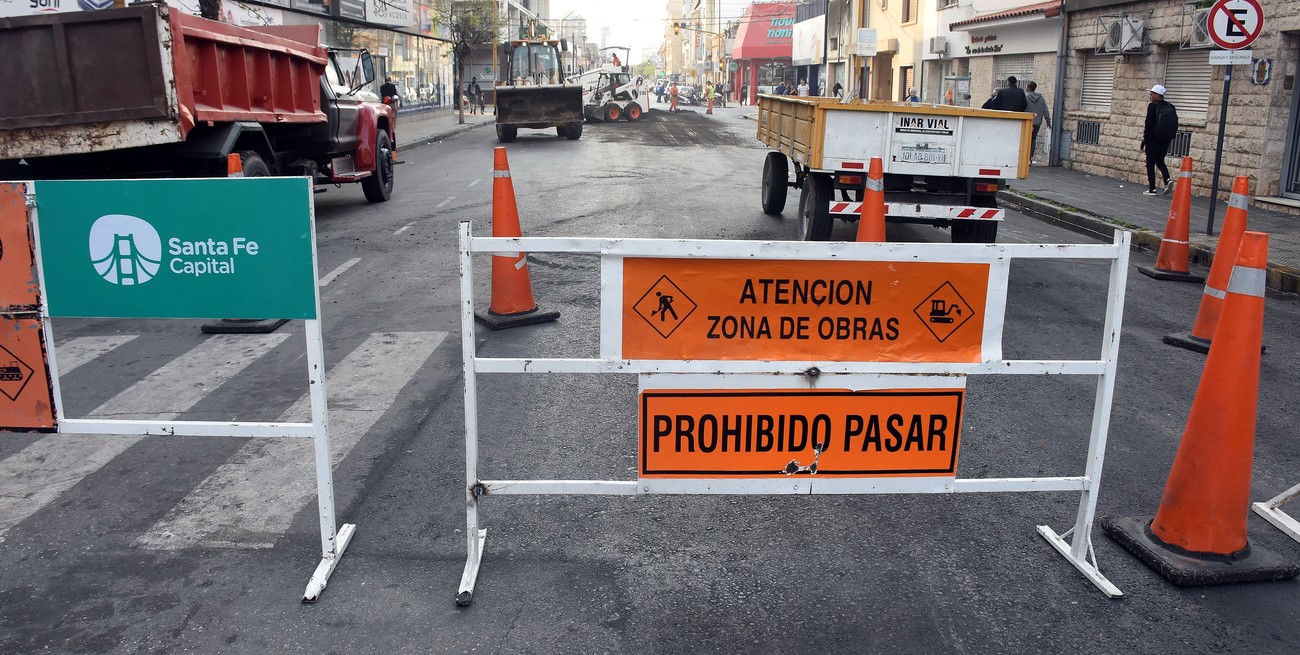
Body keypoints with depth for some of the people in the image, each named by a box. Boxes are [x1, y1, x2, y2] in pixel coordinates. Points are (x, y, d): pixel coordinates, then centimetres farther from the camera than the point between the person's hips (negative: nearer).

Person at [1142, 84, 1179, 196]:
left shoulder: (1153, 106, -10)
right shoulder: (1170, 107, 9)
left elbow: (1149, 124, -13)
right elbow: (1175, 125, 10)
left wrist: (1145, 138, -5)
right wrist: (1169, 138, 16)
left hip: (1153, 140, -6)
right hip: (1165, 140, 6)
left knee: (1150, 164, 2)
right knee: (1160, 161, 20)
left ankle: (1152, 189, 1)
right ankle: (1167, 180, -3)